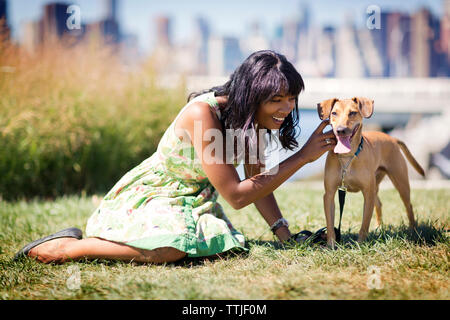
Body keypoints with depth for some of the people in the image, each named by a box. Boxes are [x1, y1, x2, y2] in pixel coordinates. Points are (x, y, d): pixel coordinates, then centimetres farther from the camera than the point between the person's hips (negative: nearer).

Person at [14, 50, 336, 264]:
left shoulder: (252, 117, -5)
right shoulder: (203, 113, -30)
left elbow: (258, 181, 6)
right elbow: (235, 195, -28)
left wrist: (285, 235, -4)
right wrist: (302, 157, -26)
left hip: (193, 200, 9)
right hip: (150, 193, -9)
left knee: (223, 244, -17)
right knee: (171, 247, -36)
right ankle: (65, 248, -13)